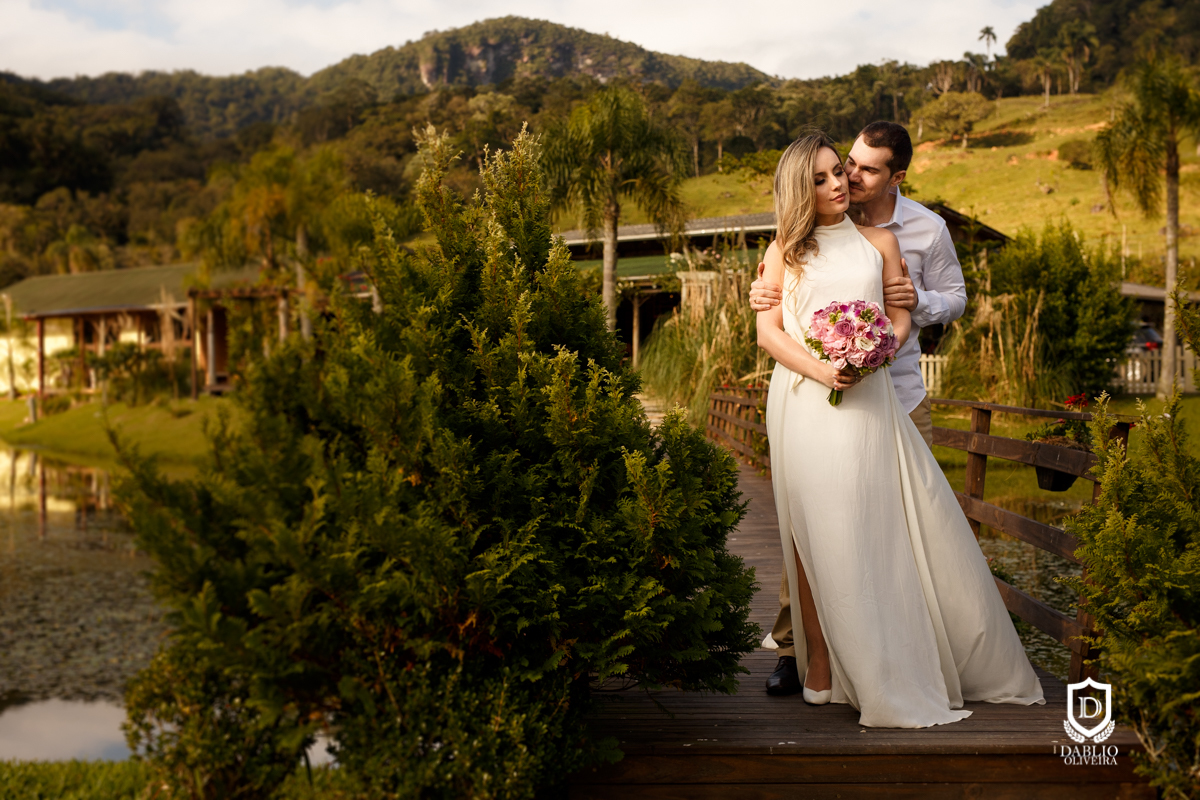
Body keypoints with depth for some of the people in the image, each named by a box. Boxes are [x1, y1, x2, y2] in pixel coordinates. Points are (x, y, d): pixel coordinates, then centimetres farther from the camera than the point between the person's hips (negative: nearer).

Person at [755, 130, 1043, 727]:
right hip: (801, 402, 0)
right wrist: (817, 368, -12)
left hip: (865, 401, 1)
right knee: (815, 535, -2)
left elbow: (902, 319, 10)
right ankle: (822, 671, 3)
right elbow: (768, 330, 5)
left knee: (878, 531, -2)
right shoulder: (784, 251, 12)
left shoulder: (878, 240, 15)